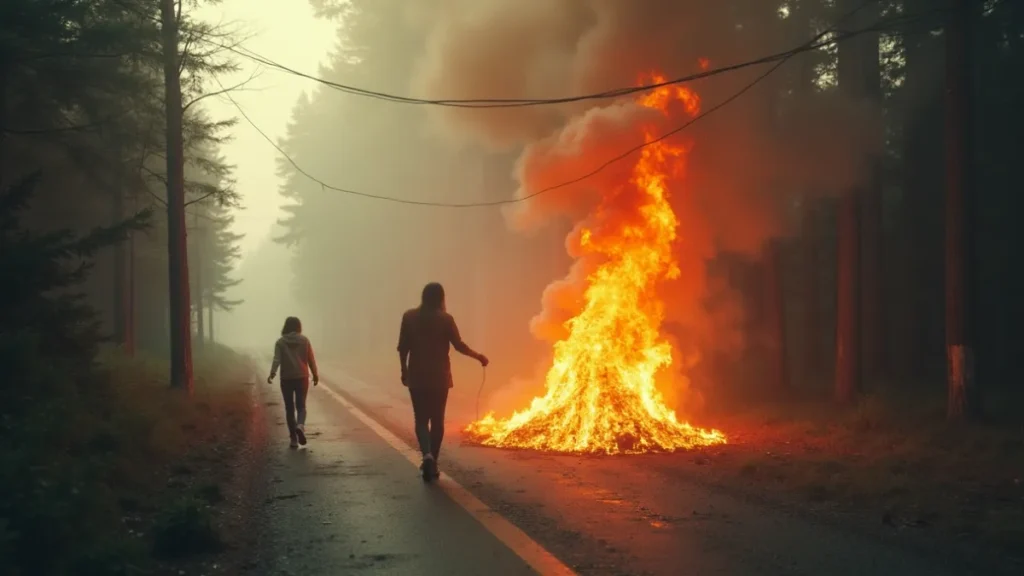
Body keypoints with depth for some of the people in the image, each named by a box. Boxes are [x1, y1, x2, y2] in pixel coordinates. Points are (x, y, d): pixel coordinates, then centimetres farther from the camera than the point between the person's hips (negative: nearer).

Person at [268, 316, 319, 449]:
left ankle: (293, 439, 8)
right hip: (302, 377, 0)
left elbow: (277, 359, -14)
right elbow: (311, 359, 2)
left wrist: (272, 373, -22)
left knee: (289, 408, 9)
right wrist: (315, 374, 11)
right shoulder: (304, 340, 0)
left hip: (286, 378, 0)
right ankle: (300, 425, -24)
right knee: (301, 406, 8)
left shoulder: (280, 342, -1)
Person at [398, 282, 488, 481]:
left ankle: (427, 454, -19)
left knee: (421, 419, 6)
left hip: (417, 376, 1)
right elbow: (459, 345, -7)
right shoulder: (445, 319, -7)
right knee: (437, 420, 11)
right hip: (439, 377, -1)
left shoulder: (409, 317, -2)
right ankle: (433, 463, 12)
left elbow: (403, 347, 0)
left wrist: (404, 370, 12)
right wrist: (478, 356, 8)